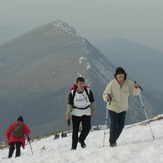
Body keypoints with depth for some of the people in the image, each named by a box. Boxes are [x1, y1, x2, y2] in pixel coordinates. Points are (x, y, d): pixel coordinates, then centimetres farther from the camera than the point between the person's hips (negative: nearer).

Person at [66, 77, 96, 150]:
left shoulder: (88, 91, -5)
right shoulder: (72, 92, -7)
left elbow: (92, 102, 7)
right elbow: (70, 104, 0)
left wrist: (93, 112, 9)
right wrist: (68, 115, 0)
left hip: (86, 113, 1)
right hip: (76, 113, -1)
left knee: (87, 127, -11)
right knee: (75, 130, 0)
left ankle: (81, 140, 17)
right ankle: (74, 146, 11)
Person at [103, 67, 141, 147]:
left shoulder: (128, 83, -12)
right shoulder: (111, 84, -18)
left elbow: (135, 93, -8)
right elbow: (105, 94, -14)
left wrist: (136, 87, -29)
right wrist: (107, 97, -37)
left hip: (123, 108, 3)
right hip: (113, 108, -3)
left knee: (121, 126, 8)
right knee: (114, 125, -9)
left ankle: (114, 140, 31)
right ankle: (112, 141, 11)